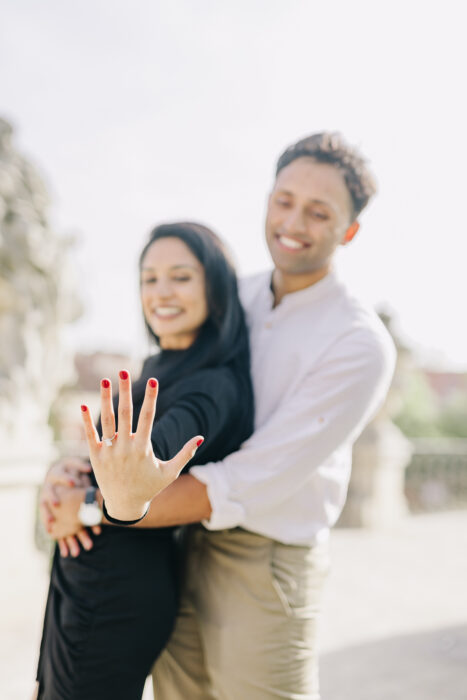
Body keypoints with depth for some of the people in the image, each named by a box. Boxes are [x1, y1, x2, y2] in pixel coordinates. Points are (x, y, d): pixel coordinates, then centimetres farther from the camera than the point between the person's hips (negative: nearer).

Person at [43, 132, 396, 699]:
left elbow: (248, 484, -23)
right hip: (183, 551, 6)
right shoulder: (232, 300, 4)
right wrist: (71, 469, -12)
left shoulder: (360, 346, -17)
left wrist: (101, 509, -21)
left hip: (265, 566, -5)